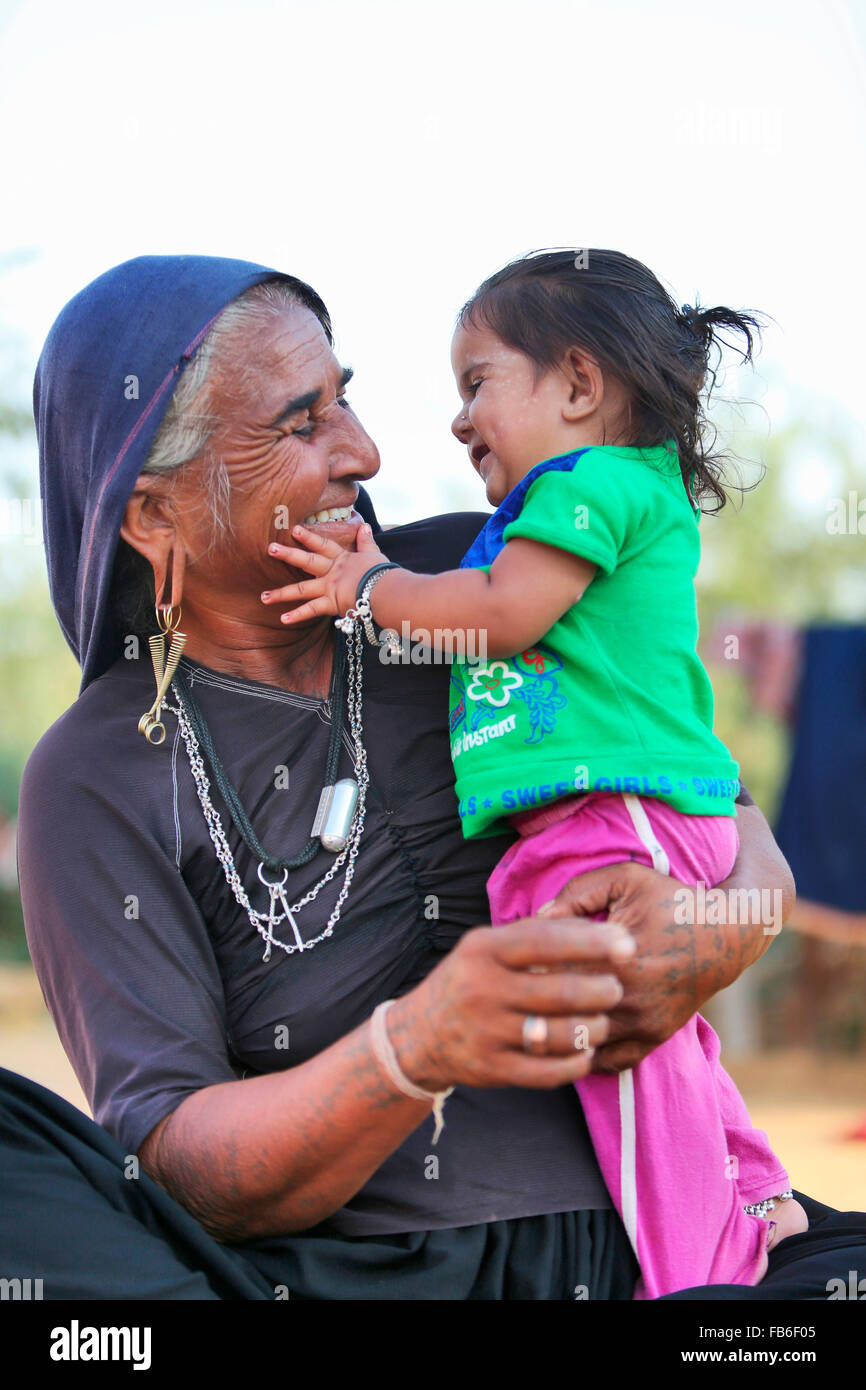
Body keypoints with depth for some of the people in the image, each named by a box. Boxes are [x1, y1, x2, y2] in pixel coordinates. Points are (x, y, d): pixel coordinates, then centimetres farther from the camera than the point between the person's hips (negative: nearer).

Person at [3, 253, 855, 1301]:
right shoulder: (95, 781, -2)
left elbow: (739, 825, 12)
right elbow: (173, 1174, -11)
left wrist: (730, 930, -14)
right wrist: (421, 1047, -31)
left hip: (608, 1243, 1)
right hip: (307, 1266, -1)